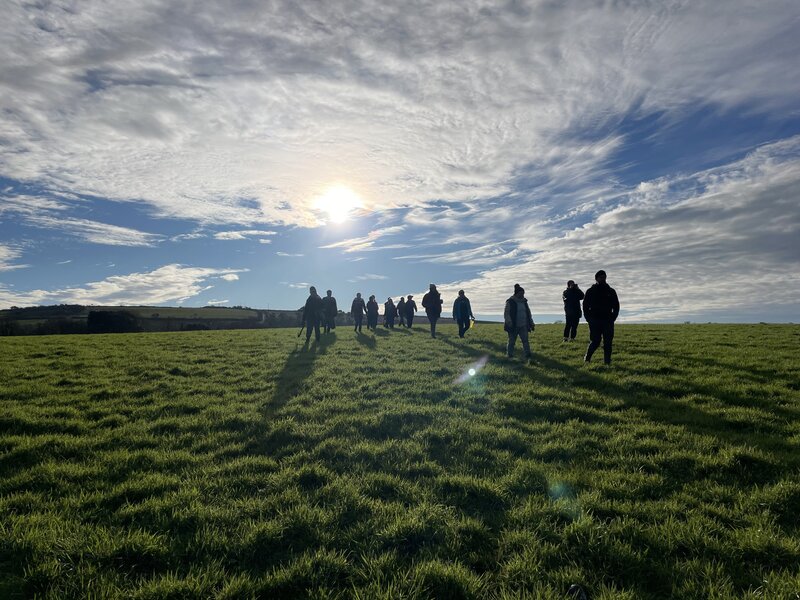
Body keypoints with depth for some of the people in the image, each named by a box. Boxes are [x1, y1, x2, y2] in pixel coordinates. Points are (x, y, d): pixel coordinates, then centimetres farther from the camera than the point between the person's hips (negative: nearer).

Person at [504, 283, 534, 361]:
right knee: (512, 341, 4)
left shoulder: (524, 301, 13)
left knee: (525, 341, -4)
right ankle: (509, 356, 16)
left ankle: (528, 356, -6)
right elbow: (506, 314, -10)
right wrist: (510, 324, -20)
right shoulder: (510, 302, -6)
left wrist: (531, 323, 16)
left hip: (523, 326, 5)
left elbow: (528, 313, 21)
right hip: (513, 327, -5)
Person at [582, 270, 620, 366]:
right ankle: (587, 359, 12)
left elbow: (616, 306, 13)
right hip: (595, 322, -2)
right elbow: (585, 306, 5)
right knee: (595, 342, -7)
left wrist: (612, 318, 1)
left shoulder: (611, 291, 11)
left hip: (608, 321, 2)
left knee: (608, 343, -1)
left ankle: (607, 362, 5)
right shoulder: (590, 291, 6)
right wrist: (589, 319, -4)